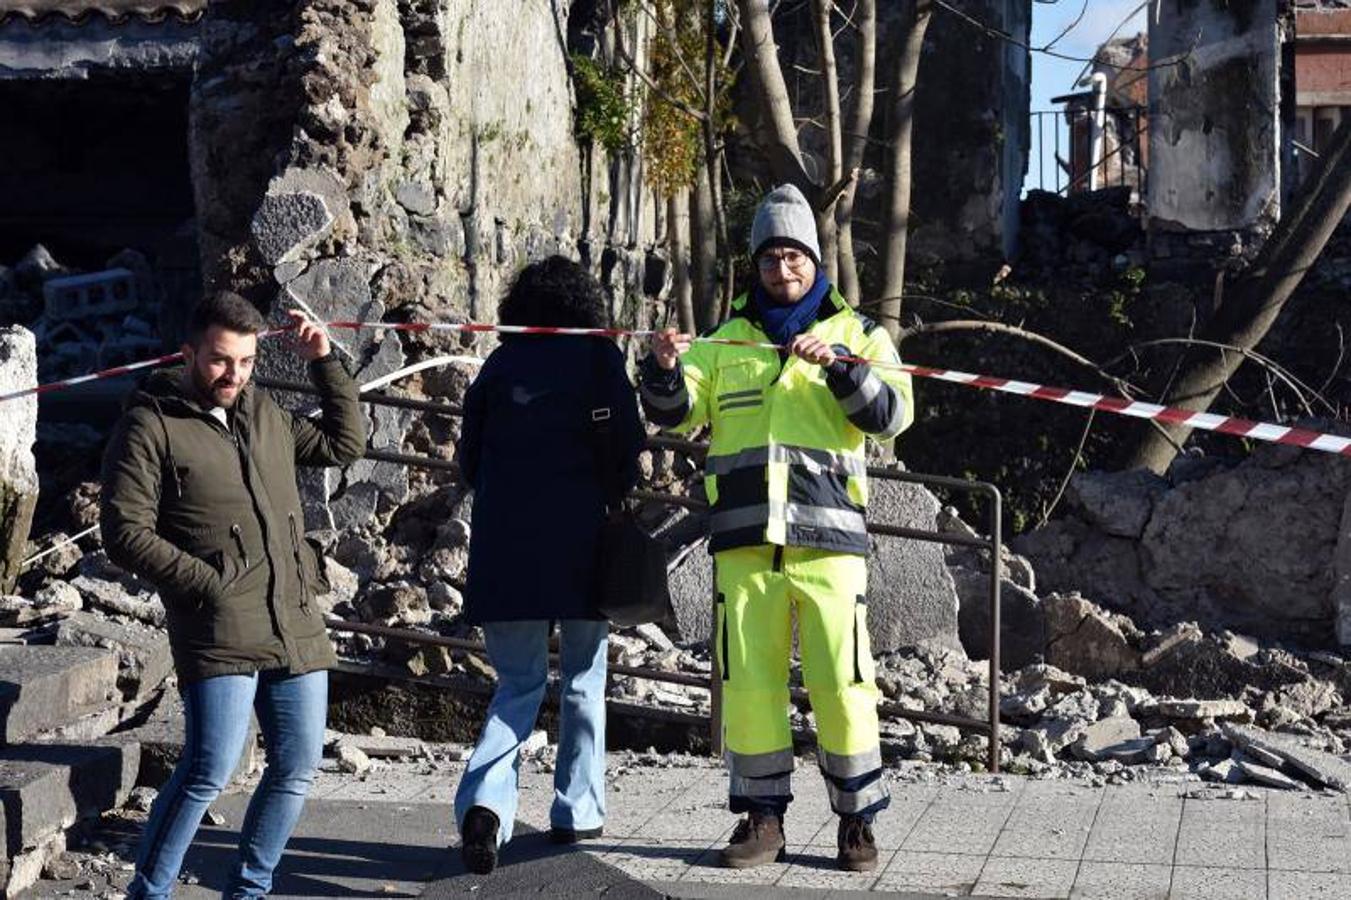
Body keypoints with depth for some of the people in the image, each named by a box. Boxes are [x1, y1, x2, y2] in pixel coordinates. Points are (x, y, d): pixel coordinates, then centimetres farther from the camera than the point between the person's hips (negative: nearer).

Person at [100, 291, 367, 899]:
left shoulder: (264, 413, 17)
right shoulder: (150, 425, -3)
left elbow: (345, 444, 27)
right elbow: (125, 533, -8)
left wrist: (323, 363, 19)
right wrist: (209, 585, -13)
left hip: (297, 626, 7)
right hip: (218, 633, -7)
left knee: (298, 765, 8)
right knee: (210, 768, -15)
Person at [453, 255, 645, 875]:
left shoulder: (499, 364, 8)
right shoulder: (598, 357, 1)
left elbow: (470, 457, 11)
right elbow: (627, 448, -4)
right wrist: (612, 496, 15)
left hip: (505, 546, 2)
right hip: (579, 545, -2)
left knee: (519, 683, 7)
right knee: (583, 679, 13)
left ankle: (485, 800, -16)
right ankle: (577, 812, 16)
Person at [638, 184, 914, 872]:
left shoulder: (857, 334, 11)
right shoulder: (726, 341, 15)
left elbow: (892, 415, -3)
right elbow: (676, 413, 6)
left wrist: (837, 365, -19)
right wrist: (665, 370, -15)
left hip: (827, 533, -2)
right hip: (744, 535, 2)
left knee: (841, 683, -3)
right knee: (748, 681, 3)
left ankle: (857, 819, 10)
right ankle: (762, 816, 15)